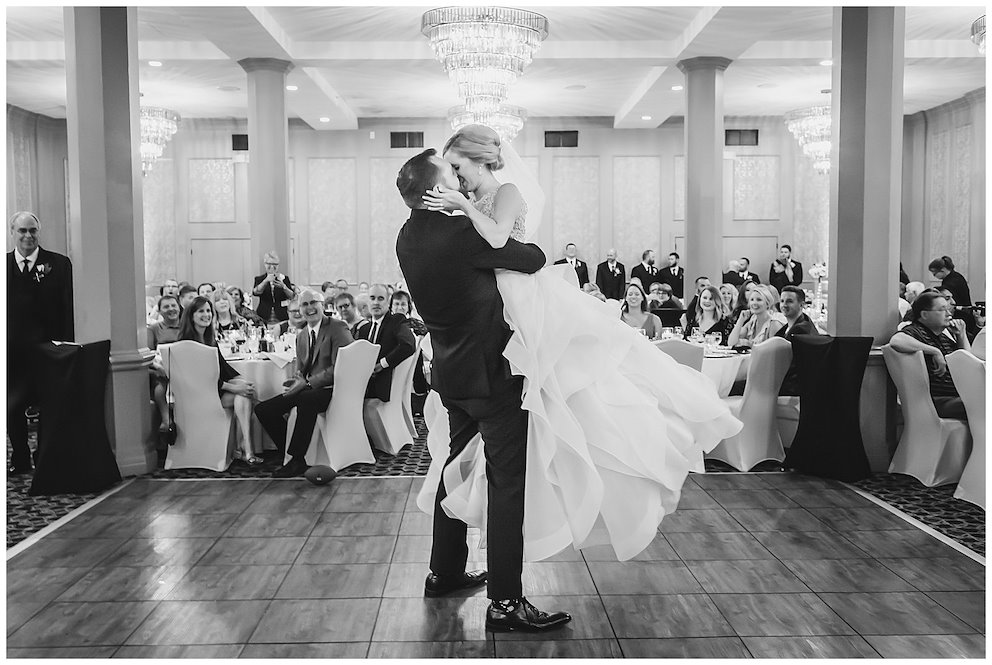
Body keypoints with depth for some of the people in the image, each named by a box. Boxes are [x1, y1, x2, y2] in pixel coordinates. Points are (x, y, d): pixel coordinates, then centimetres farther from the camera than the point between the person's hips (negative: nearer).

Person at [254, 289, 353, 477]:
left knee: (306, 399, -39)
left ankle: (295, 460, -27)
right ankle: (295, 457, -4)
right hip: (306, 391, 8)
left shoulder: (338, 328, -5)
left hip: (331, 390, -8)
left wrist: (307, 383, -20)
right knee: (262, 409, -5)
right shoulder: (301, 336, 18)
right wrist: (297, 380, -5)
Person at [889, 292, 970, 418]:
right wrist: (935, 352, -22)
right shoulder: (915, 331, -5)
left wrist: (962, 336, 12)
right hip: (938, 401, -9)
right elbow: (896, 341, -30)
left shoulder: (948, 332, 22)